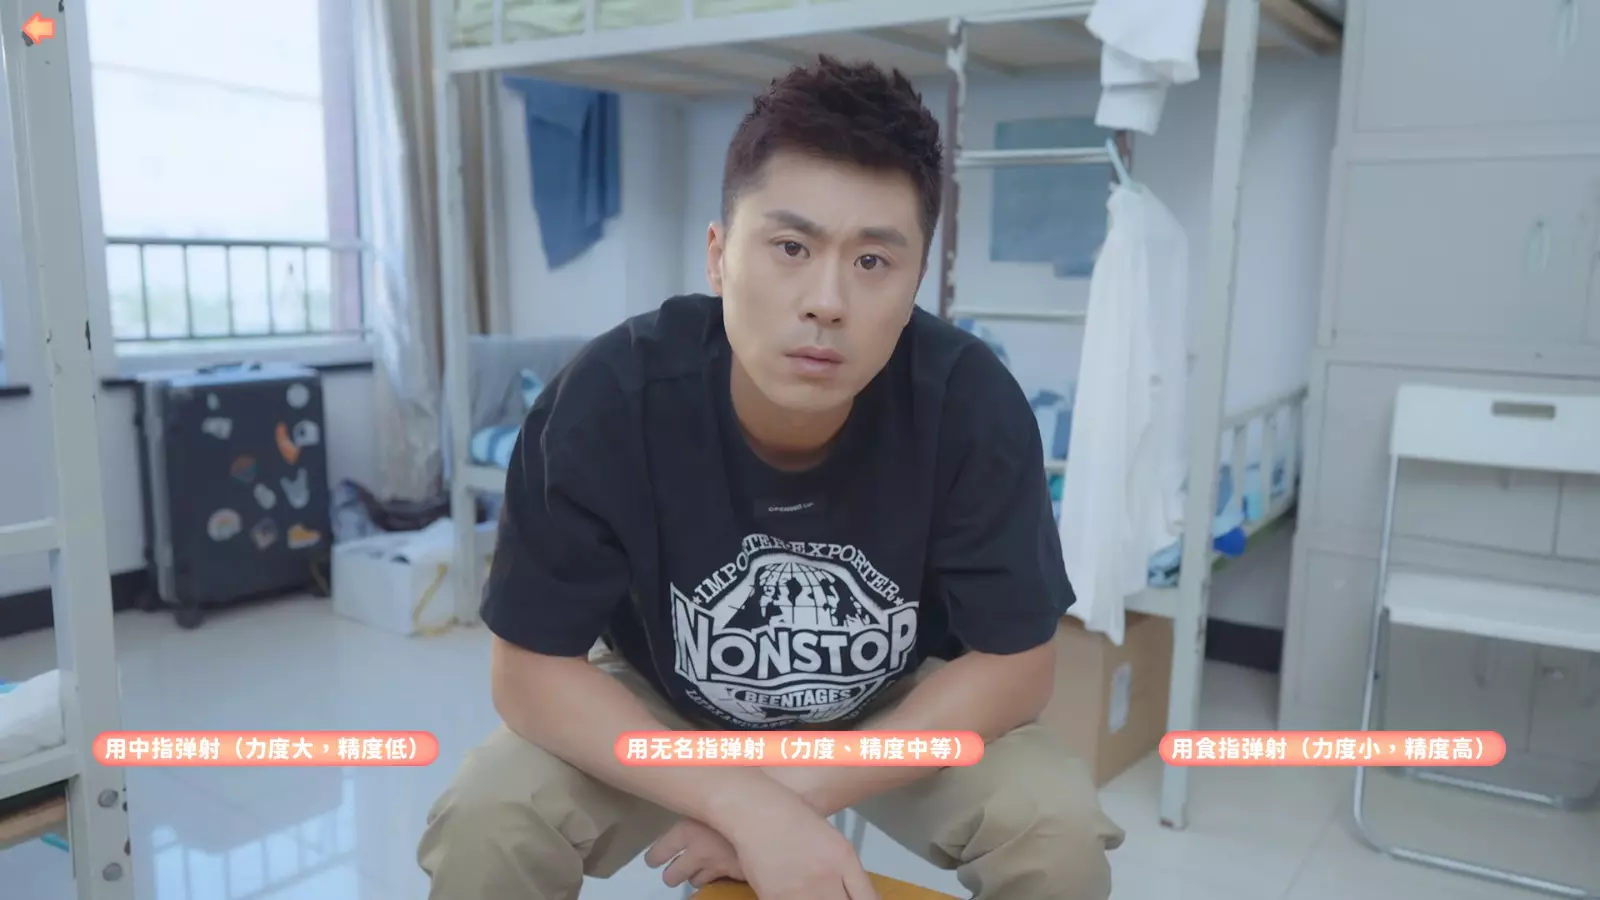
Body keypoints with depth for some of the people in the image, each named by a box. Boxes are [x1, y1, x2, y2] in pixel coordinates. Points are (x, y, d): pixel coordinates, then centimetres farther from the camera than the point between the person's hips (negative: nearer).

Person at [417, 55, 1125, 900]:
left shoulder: (970, 402, -29)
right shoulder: (606, 399, -29)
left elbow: (1015, 664, -19)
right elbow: (529, 669, -22)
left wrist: (800, 789, -25)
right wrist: (746, 805, -32)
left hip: (902, 711, 1)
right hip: (664, 707, 0)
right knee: (483, 826, -21)